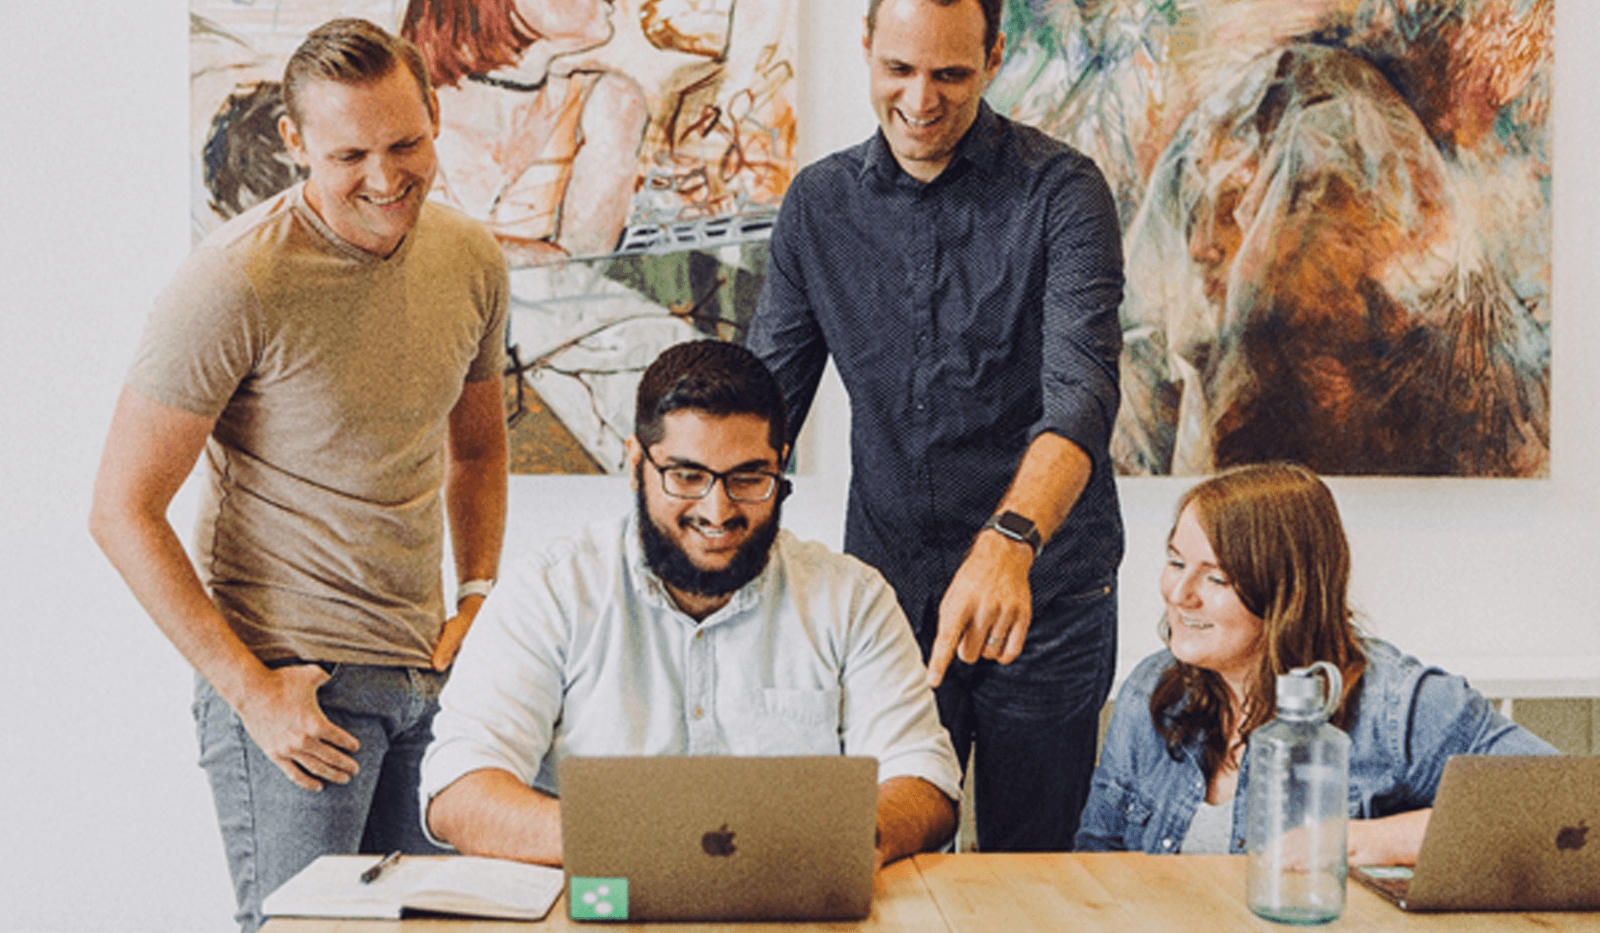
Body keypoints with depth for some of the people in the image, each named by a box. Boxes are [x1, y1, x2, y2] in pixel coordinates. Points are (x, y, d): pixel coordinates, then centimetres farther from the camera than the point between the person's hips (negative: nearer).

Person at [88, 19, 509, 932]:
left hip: (427, 675, 6)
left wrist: (477, 602, 7)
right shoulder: (236, 283, -15)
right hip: (289, 677, -6)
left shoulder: (473, 259, 4)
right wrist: (251, 689, -14)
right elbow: (123, 511, -12)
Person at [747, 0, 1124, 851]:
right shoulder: (818, 204, 4)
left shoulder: (1060, 194, -10)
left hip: (1043, 595, -3)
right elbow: (766, 397, 8)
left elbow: (1081, 391, -23)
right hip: (885, 588, 3)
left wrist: (1008, 541, -41)